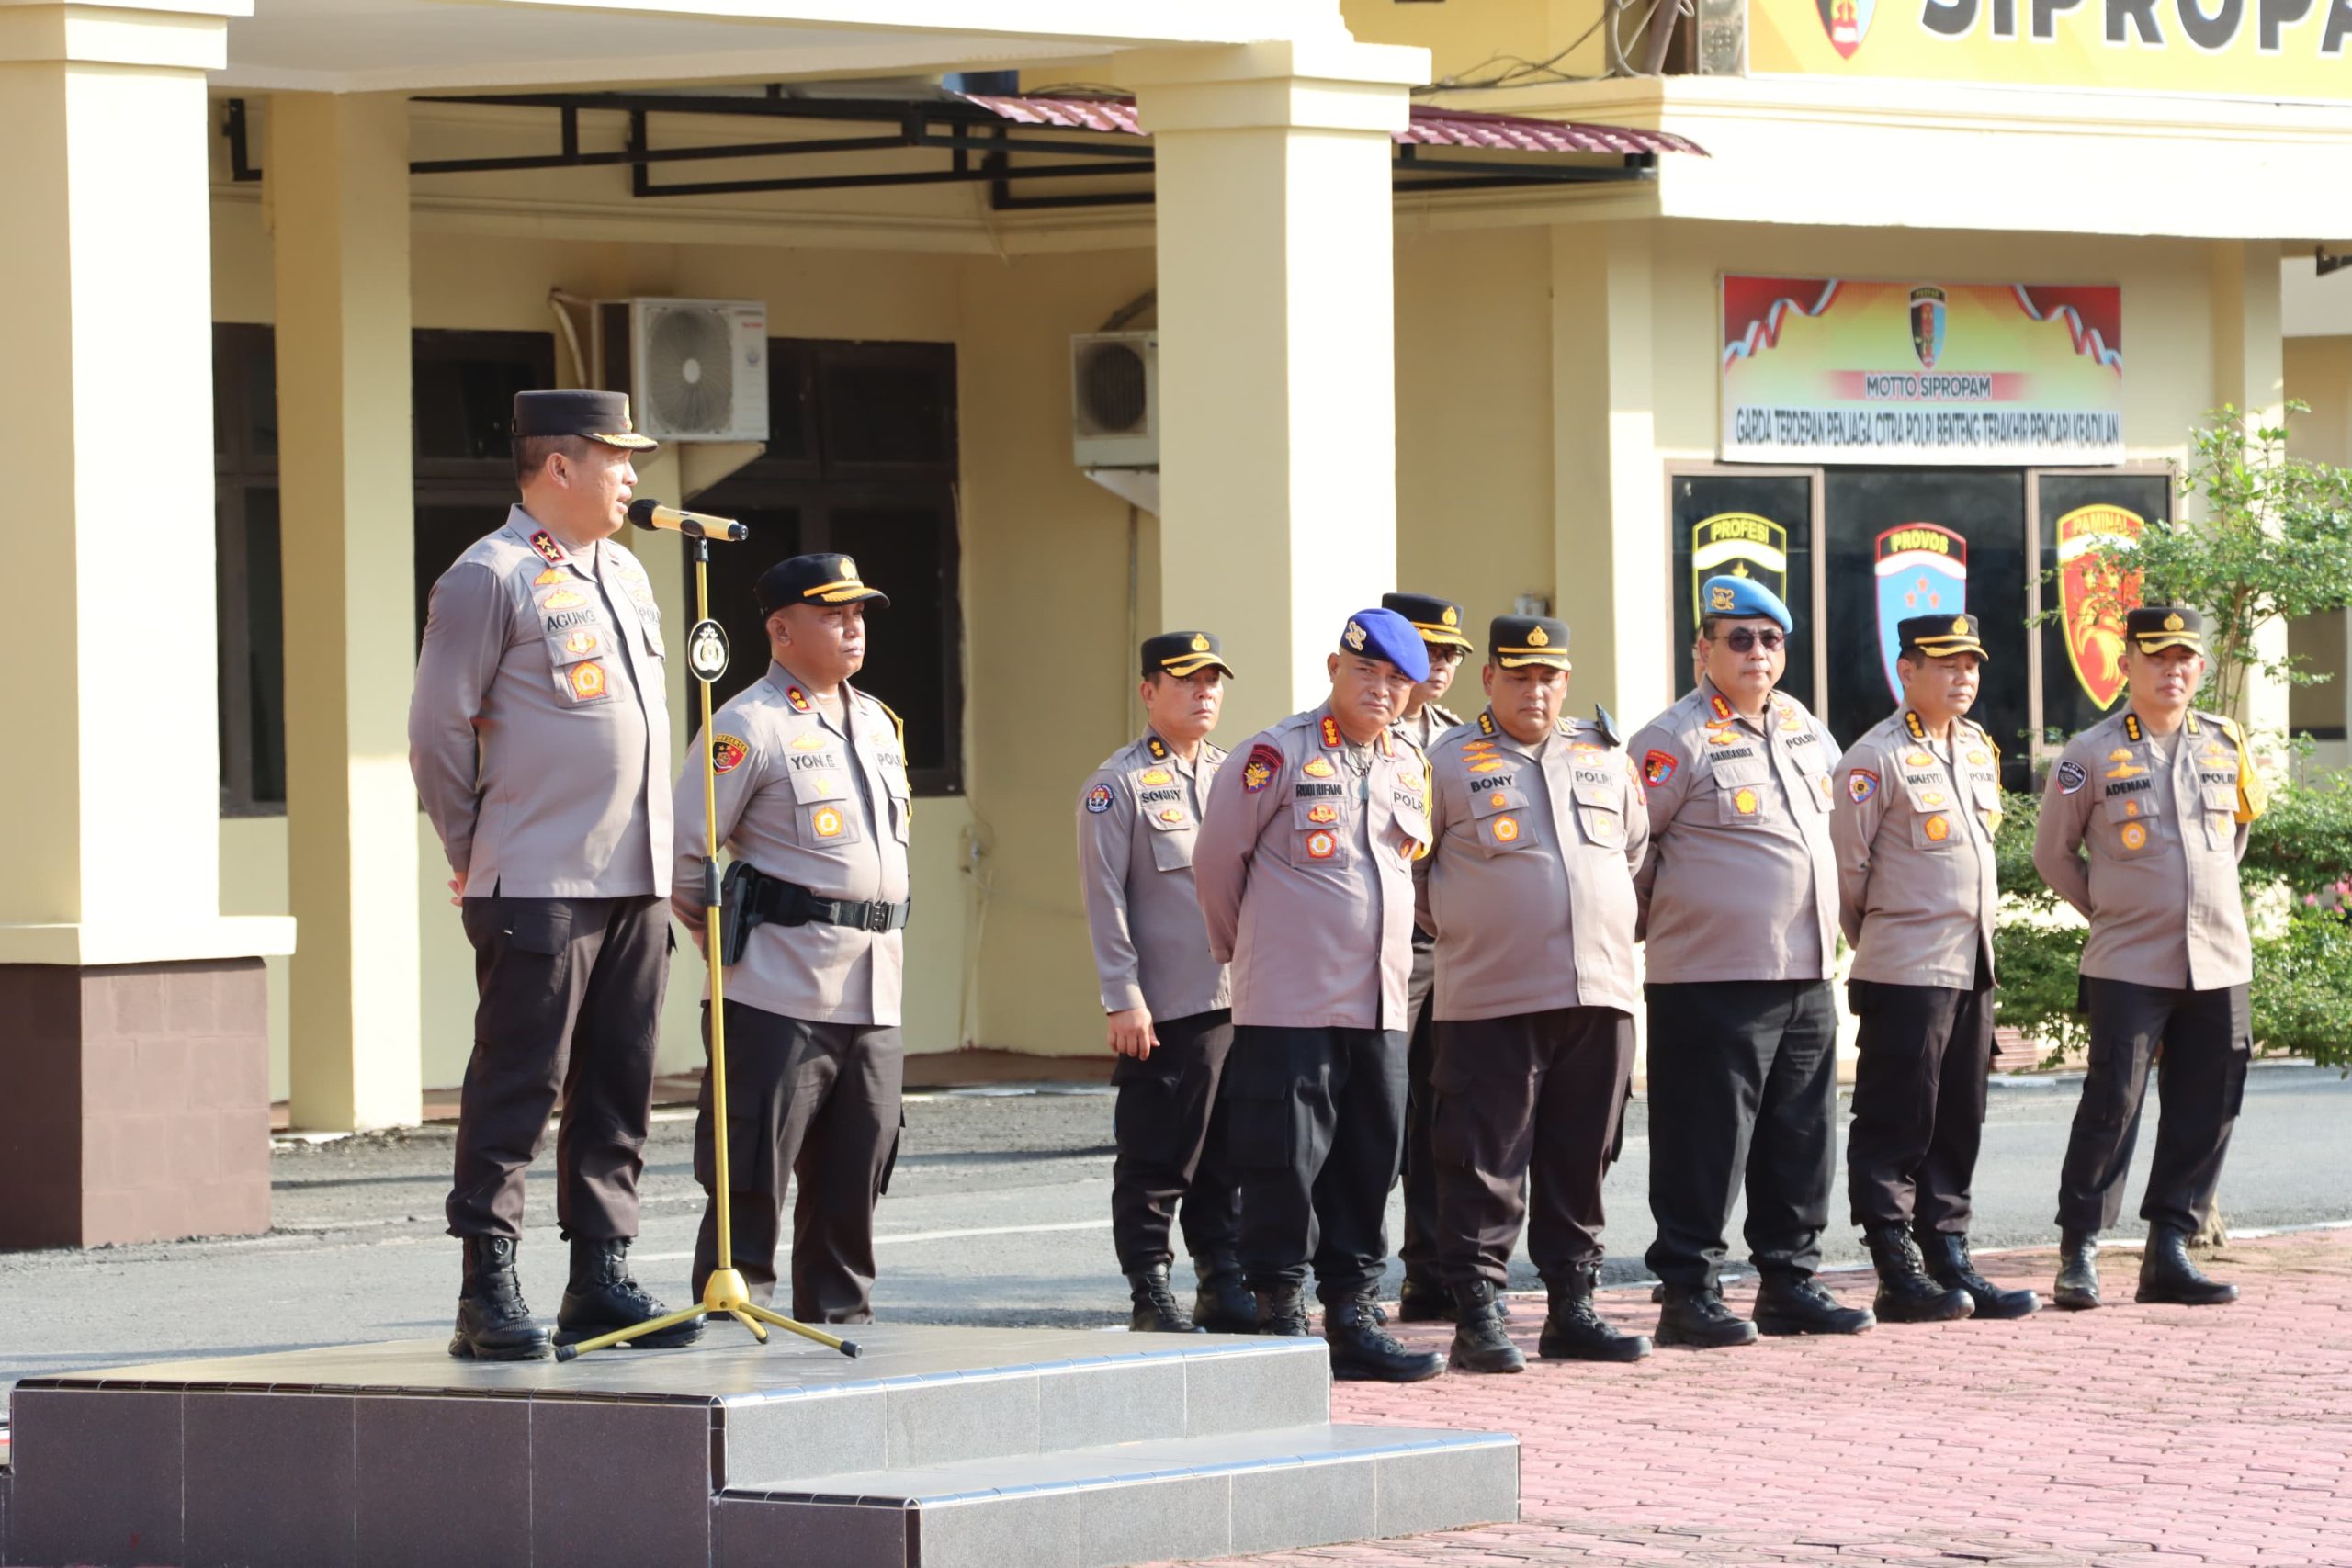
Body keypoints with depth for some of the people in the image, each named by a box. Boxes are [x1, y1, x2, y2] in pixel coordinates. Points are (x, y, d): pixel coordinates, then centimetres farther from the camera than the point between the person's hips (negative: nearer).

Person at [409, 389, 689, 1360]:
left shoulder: (625, 574, 17)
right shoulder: (491, 579, -9)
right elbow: (438, 732, -8)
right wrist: (478, 856, -2)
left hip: (634, 882, 8)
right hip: (537, 890, -8)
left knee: (617, 1093, 9)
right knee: (515, 1093, -6)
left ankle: (601, 1281, 15)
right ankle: (489, 1297, -4)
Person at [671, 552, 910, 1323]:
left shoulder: (879, 724, 17)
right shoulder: (746, 726, -7)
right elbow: (683, 851, -8)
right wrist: (728, 941, 2)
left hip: (874, 993, 7)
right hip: (779, 993, -7)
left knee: (852, 1178, 10)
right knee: (752, 1174, -6)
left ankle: (839, 1314, 18)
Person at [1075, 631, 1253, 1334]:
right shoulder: (1120, 784, -3)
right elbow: (1105, 898, -7)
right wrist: (1123, 999, -13)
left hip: (1242, 1003, 6)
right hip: (1164, 1010, -6)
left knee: (1230, 1156, 9)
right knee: (1156, 1161, -2)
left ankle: (1223, 1286, 16)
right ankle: (1150, 1295, 4)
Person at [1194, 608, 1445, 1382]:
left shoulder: (1410, 767, 13)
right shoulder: (1279, 755, -7)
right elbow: (1216, 861, -1)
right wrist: (1244, 949, 10)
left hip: (1380, 1004, 6)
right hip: (1287, 1004, -6)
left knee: (1369, 1165, 8)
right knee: (1285, 1165, -5)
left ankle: (1352, 1317, 14)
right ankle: (1279, 1318, 1)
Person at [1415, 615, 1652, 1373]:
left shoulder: (1606, 758, 14)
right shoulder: (1449, 763, 1)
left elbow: (1636, 847, 25)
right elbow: (1409, 866, 5)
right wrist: (1456, 931, 7)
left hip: (1600, 996, 4)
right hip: (1492, 1000, -4)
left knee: (1581, 1165, 8)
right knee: (1486, 1167, -6)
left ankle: (1573, 1309, 15)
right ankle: (1477, 1318, -4)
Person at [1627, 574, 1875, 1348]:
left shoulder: (1803, 729, 13)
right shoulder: (1678, 740, -10)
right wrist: (1655, 920, 2)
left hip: (1807, 975, 7)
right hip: (1713, 977, -7)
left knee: (1801, 1139, 11)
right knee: (1705, 1142, -5)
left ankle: (1790, 1282, 19)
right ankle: (1688, 1293, 0)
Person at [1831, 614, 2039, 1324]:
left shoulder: (1978, 749, 13)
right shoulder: (1878, 758, -10)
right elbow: (1845, 862, -9)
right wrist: (1873, 939, 2)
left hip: (1972, 967, 7)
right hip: (1905, 971, -7)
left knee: (1957, 1125, 10)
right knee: (1895, 1126, -3)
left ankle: (1950, 1261, 15)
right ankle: (1900, 1276, -2)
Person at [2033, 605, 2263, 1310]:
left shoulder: (2225, 744, 8)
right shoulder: (2092, 754, -4)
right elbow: (2053, 854, 5)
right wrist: (2110, 909, 8)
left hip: (2219, 962, 4)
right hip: (2128, 965, -4)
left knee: (2205, 1113, 4)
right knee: (2112, 1106, -8)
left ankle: (2169, 1252, 12)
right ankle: (2078, 1256, -2)